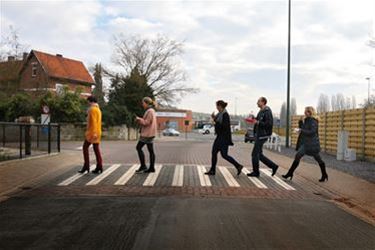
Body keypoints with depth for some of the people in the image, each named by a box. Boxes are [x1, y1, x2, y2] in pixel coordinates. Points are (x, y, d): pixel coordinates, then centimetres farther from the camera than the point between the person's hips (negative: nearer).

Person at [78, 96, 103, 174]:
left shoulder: (92, 109, -10)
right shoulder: (98, 109, 18)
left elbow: (93, 121, -19)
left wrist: (94, 132, -24)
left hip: (92, 132, -8)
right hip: (98, 132, 9)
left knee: (85, 147, -1)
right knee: (96, 149, 6)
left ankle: (86, 166, -2)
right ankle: (99, 167, 2)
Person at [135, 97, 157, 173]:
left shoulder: (149, 111, -14)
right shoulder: (152, 111, 17)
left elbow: (146, 123, -19)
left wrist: (139, 119, -6)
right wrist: (139, 121, 8)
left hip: (148, 134, -10)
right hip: (149, 134, 10)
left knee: (139, 147, -3)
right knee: (151, 150, 7)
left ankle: (143, 166, -1)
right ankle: (152, 168, 9)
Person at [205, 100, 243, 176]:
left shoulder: (225, 115, -17)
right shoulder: (220, 114, 11)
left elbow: (225, 126, -24)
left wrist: (216, 121, -19)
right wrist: (214, 118, 5)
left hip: (224, 137, -10)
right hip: (219, 136, 10)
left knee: (224, 155, -6)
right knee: (214, 152, 8)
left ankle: (238, 166, 5)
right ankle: (212, 170, 13)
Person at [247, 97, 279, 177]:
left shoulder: (267, 112, -15)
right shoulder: (261, 112, 14)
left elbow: (269, 124, -22)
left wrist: (258, 122, -23)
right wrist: (254, 120, 6)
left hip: (262, 136, -10)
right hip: (259, 135, 10)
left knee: (255, 154, -3)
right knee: (259, 155, 13)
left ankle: (256, 172, 9)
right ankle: (273, 166, 18)